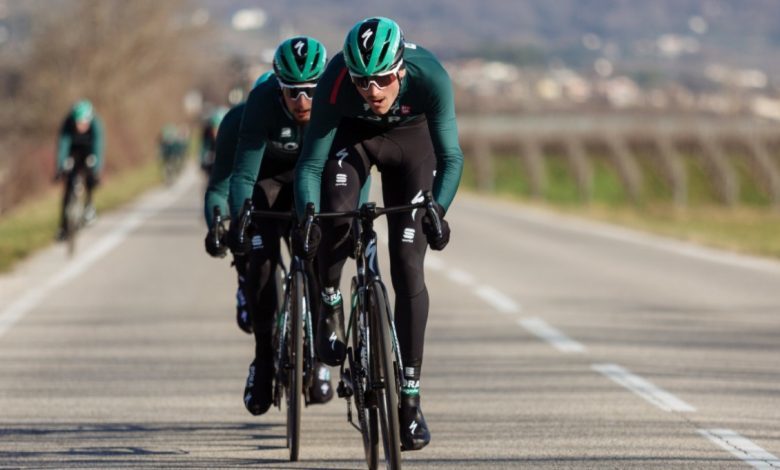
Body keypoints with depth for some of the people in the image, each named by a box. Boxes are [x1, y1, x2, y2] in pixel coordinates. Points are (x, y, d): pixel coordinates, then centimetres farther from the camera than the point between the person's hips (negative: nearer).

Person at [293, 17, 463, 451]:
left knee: (408, 266, -7)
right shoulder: (335, 84, -35)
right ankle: (330, 305, 0)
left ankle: (410, 395, -1)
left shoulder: (430, 77, -37)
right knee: (336, 216, -30)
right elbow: (311, 163, -30)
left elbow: (450, 157, -34)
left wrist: (438, 210, -50)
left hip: (411, 139, 0)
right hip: (353, 135, 0)